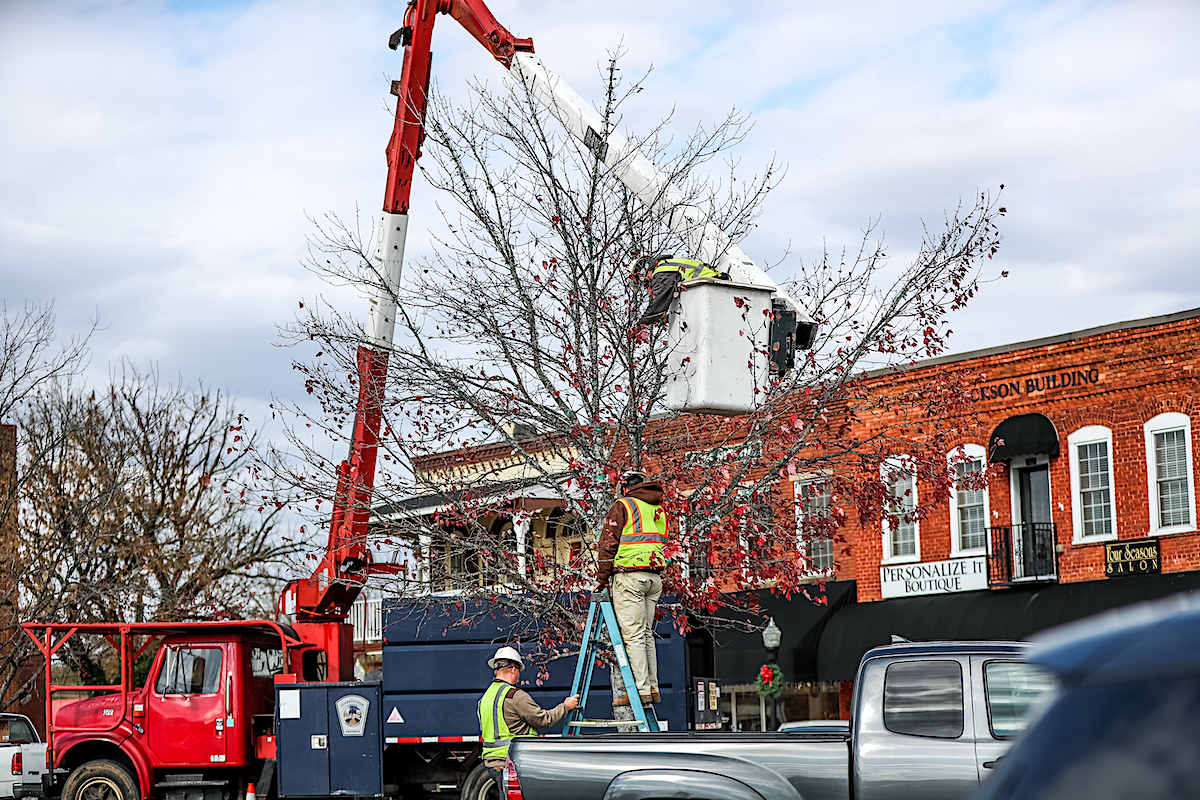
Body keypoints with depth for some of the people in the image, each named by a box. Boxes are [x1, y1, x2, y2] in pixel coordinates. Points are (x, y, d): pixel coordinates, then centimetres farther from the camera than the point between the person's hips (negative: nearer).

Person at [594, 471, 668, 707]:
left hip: (629, 575, -7)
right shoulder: (659, 511, 18)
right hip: (654, 577, 7)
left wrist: (602, 577, 1)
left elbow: (608, 544, -5)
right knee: (646, 634, 13)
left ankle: (641, 690, -12)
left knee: (633, 635, -8)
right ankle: (653, 687, 10)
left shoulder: (623, 506, -2)